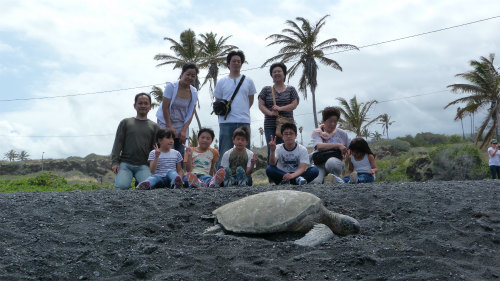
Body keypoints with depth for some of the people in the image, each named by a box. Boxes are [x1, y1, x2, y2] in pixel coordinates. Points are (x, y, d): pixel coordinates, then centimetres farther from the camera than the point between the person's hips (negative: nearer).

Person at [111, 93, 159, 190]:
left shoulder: (154, 126, 15)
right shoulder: (125, 122, 14)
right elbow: (118, 143, 9)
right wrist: (114, 162, -3)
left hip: (143, 165, 0)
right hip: (125, 163, 0)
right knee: (122, 186, -26)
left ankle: (139, 181, 3)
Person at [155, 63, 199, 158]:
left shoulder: (194, 92, 1)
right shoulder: (171, 86, -10)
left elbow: (191, 113, 1)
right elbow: (165, 107, -11)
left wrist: (184, 130, -9)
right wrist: (170, 127, -13)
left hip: (182, 126, 4)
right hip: (166, 123, -4)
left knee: (181, 154, -1)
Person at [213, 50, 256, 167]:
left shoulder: (248, 81, 11)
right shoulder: (222, 82, 9)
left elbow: (250, 101, 16)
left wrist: (242, 112, 10)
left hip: (244, 121, 1)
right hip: (226, 121, -1)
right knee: (224, 153, 1)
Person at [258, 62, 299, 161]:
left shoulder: (291, 89, 13)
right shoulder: (266, 90, 14)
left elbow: (294, 104, 1)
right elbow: (261, 105, 5)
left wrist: (280, 108, -13)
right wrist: (270, 113, -13)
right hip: (270, 125, 1)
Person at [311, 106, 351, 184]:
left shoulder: (342, 134, 11)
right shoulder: (317, 132, 3)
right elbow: (319, 146, -16)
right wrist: (338, 145, -17)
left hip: (336, 161, 1)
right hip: (320, 163, -1)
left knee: (331, 162, -38)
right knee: (315, 181, -31)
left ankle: (338, 177, -8)